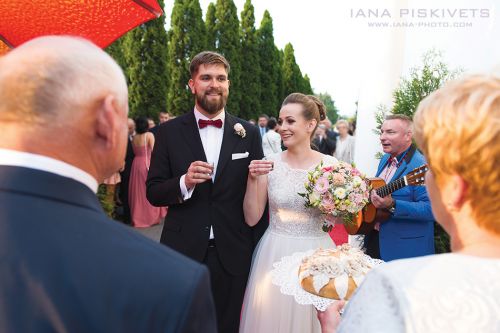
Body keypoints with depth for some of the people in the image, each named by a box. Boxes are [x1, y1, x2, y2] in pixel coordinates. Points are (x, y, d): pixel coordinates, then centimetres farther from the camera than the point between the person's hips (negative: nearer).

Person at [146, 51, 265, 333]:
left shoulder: (249, 133, 1)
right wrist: (184, 183, -20)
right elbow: (153, 192, -1)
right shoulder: (170, 132, -1)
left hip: (233, 254, 1)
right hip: (183, 251, 0)